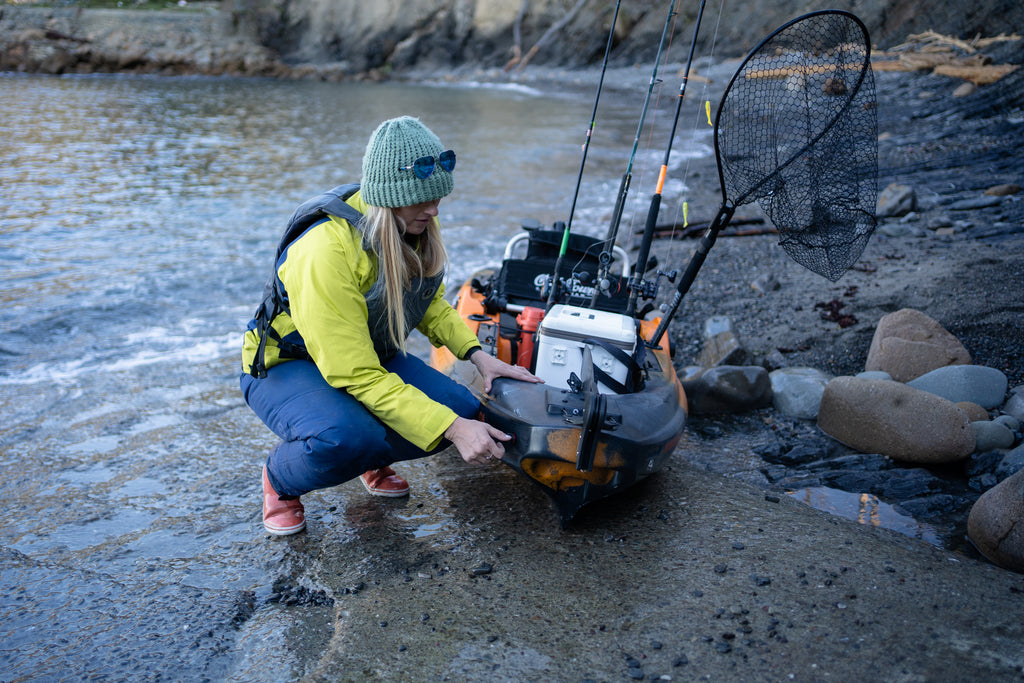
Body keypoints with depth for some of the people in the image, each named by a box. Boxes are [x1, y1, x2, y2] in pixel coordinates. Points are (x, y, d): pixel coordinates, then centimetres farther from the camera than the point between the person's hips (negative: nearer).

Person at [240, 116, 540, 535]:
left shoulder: (418, 226, -11)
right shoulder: (326, 251, -35)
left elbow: (430, 303, 8)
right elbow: (356, 375, -34)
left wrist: (477, 354, -10)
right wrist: (451, 429, -38)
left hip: (373, 355, 7)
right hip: (286, 364, -6)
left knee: (465, 411, -16)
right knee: (345, 439, -38)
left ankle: (372, 458, 14)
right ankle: (280, 477, -1)